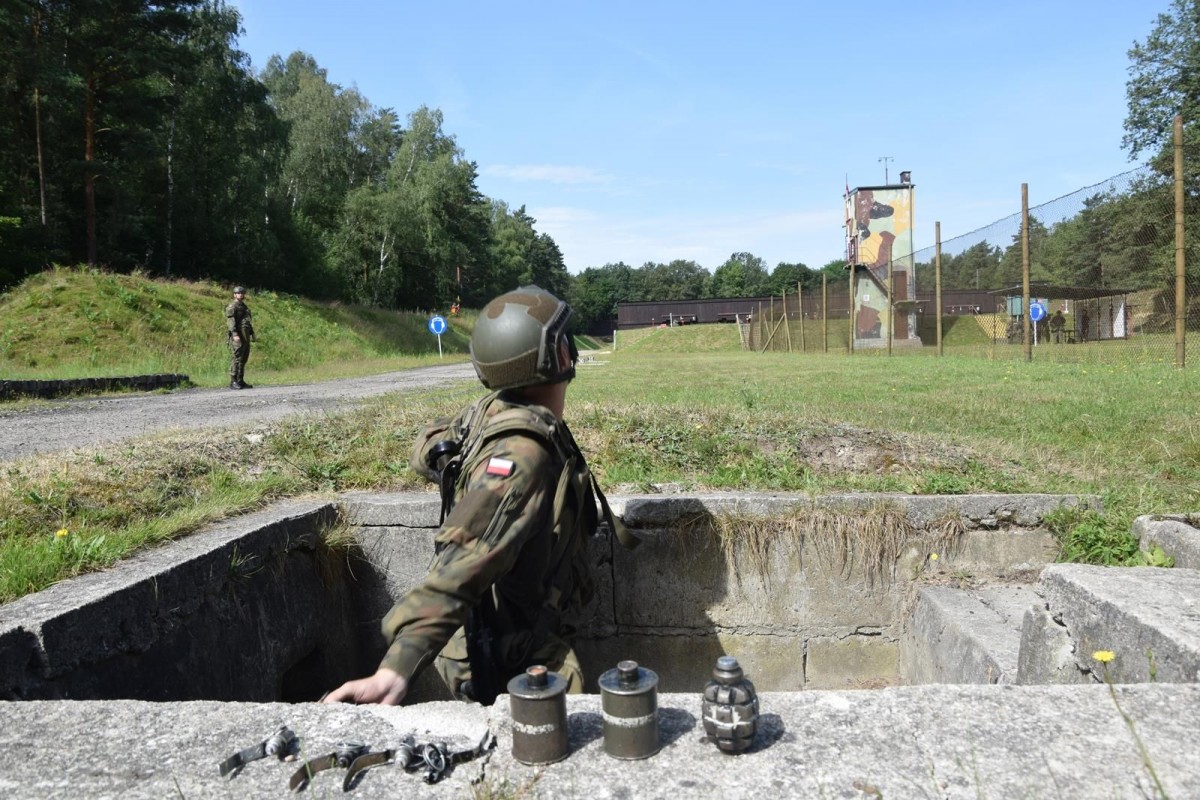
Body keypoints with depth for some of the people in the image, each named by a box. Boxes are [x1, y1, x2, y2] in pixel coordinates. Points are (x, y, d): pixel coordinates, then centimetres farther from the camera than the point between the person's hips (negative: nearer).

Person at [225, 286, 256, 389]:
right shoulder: (232, 307, -5)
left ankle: (240, 381, 13)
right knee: (237, 358, -12)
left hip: (245, 337, 9)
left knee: (244, 359, 9)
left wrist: (252, 334, 21)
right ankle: (233, 382, -10)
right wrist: (235, 334, -26)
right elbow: (230, 321, -15)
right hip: (237, 336, -9)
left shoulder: (244, 306, 22)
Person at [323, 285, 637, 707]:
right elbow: (462, 565, -42)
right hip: (511, 660, -9)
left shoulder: (489, 409, -5)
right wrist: (396, 671, -47)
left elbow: (426, 450, 15)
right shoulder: (522, 452, -31)